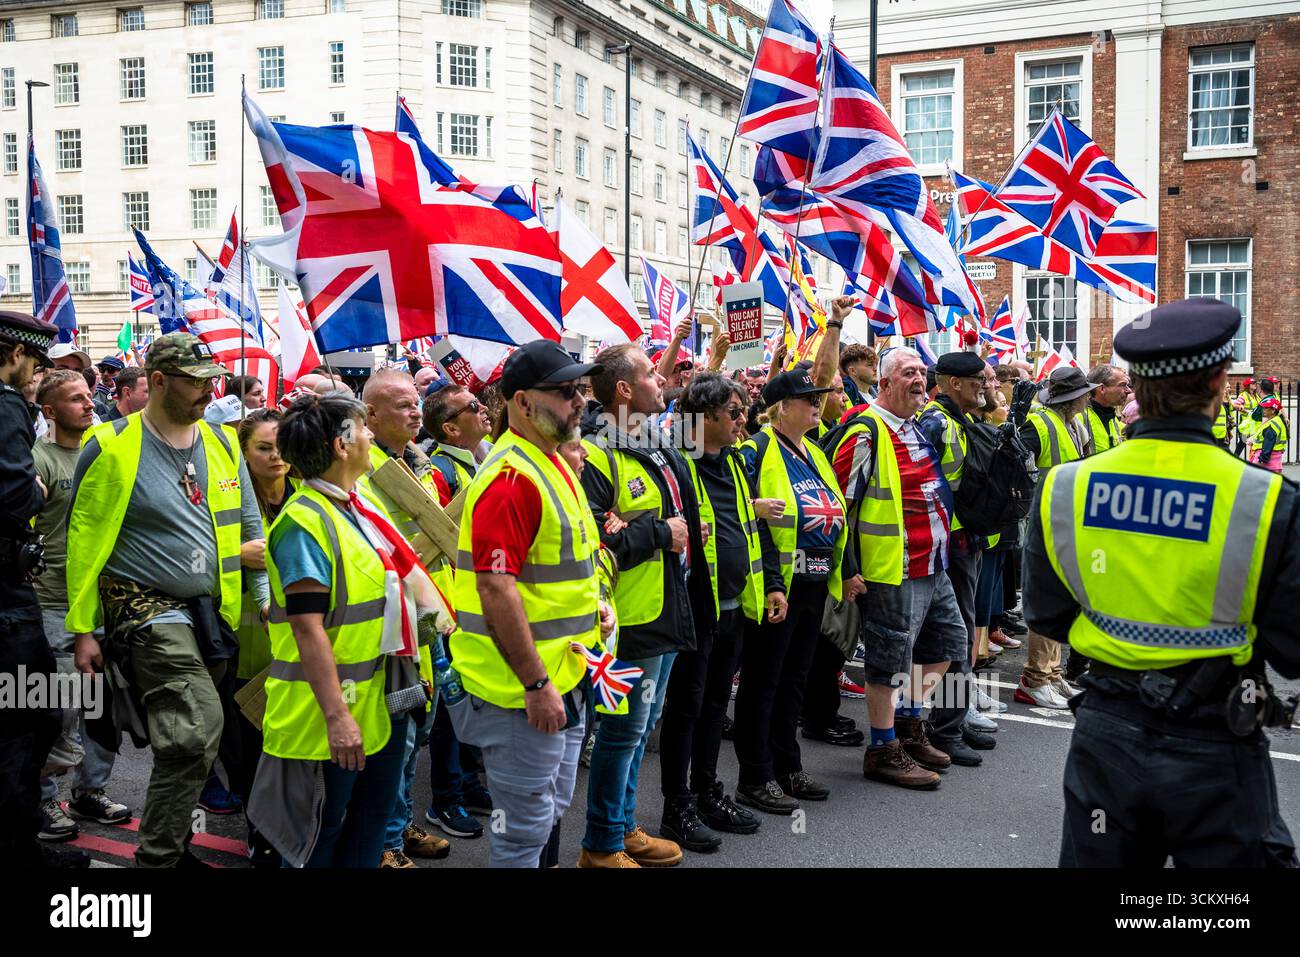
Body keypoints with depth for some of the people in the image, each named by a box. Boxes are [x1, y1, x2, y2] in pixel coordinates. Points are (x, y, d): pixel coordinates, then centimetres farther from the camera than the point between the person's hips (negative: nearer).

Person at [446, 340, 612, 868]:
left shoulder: (554, 462, 11)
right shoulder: (511, 477, -21)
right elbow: (496, 588, -25)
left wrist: (592, 603, 7)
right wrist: (535, 685, -23)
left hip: (563, 678, 10)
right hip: (523, 687, -10)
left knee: (551, 813, 22)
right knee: (525, 829, 4)